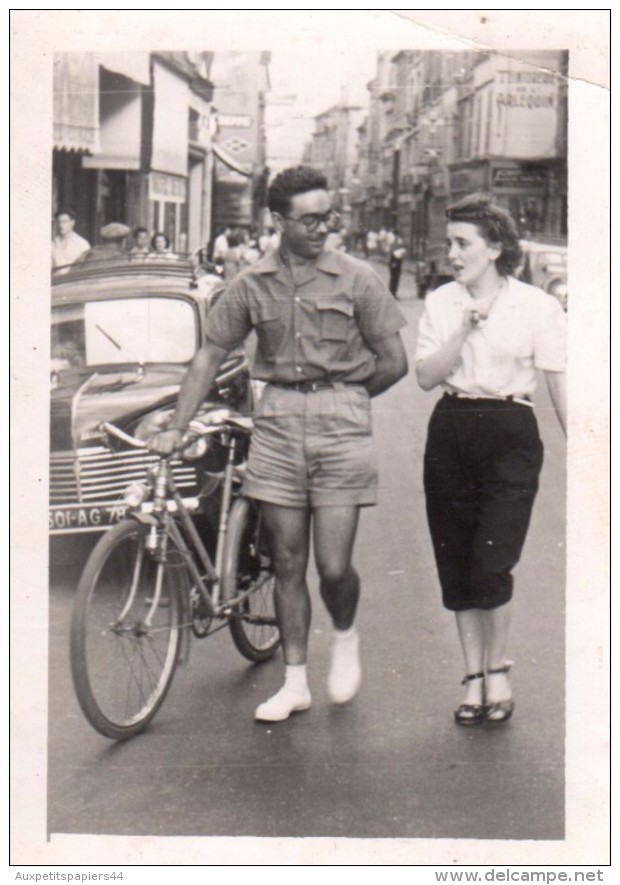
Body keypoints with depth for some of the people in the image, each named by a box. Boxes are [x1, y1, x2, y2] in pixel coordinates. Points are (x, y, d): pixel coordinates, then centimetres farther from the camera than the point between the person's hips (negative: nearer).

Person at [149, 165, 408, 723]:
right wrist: (178, 428, 5)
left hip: (341, 423, -2)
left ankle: (346, 636, 28)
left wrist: (343, 400, 10)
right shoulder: (253, 284, 6)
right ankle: (295, 683, 19)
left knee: (334, 566, -5)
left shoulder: (355, 278, 0)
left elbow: (394, 362, 2)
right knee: (287, 563, 6)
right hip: (276, 422, 2)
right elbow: (210, 356, 10)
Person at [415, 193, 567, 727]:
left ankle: (498, 672, 13)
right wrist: (465, 330, -15)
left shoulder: (537, 306, -2)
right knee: (456, 567, 7)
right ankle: (474, 677, 21)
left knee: (490, 565, -10)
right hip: (451, 432, 4)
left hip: (510, 435, -4)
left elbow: (560, 384, 1)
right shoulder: (440, 303, 6)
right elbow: (427, 376, -3)